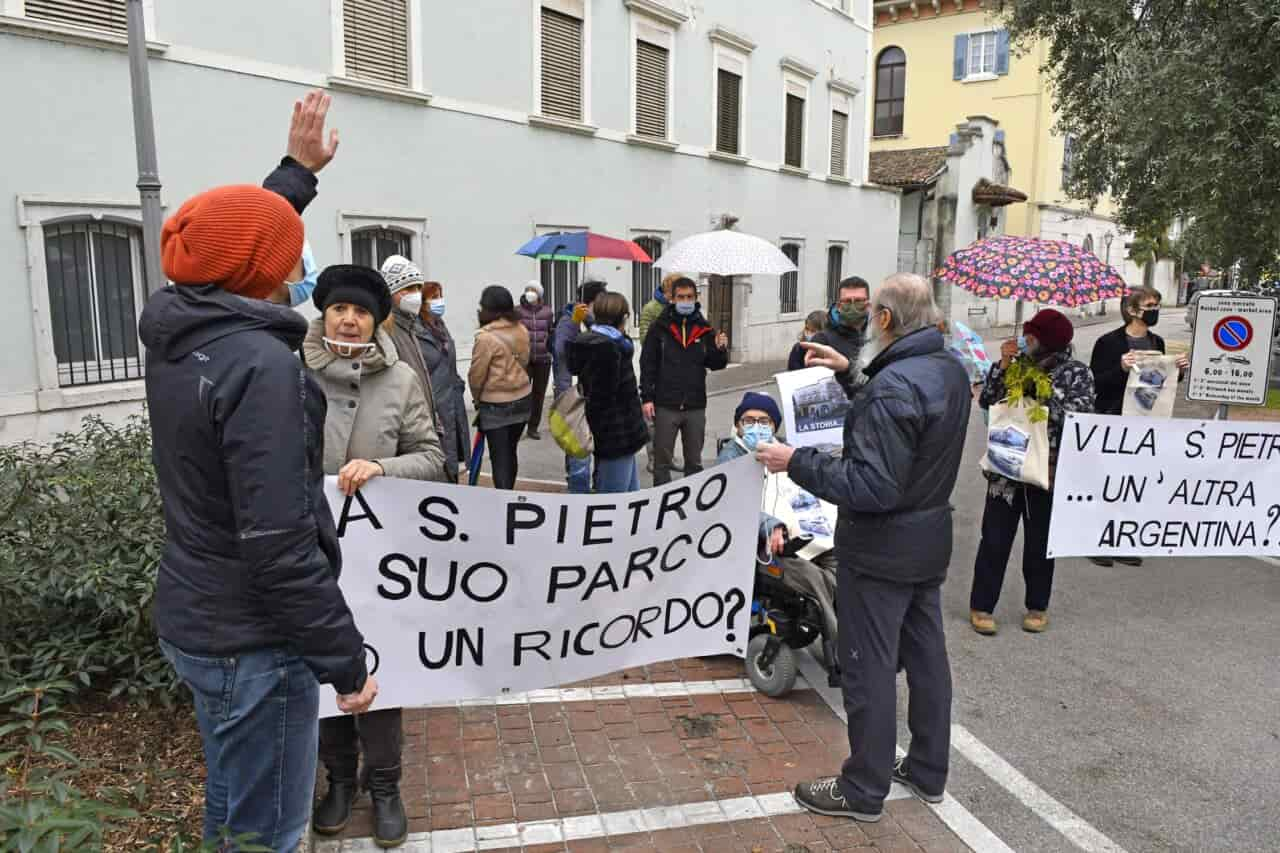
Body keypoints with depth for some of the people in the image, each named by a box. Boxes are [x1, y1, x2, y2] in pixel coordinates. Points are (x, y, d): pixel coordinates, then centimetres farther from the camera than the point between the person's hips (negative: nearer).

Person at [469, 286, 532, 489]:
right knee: (511, 451, 19)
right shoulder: (521, 331, 0)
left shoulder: (486, 337, -18)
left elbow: (477, 374, -11)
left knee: (499, 457, 1)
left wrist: (477, 399, 6)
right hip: (523, 399, 6)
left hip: (496, 405, -6)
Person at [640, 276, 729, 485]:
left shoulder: (704, 329, 5)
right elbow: (647, 364, -2)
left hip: (696, 406, 2)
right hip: (666, 406, -2)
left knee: (694, 460, 13)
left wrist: (720, 350, -12)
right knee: (662, 460, 6)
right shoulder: (660, 327, -2)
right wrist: (647, 398, -8)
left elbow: (715, 365, 9)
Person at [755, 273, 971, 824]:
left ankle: (864, 791, 20)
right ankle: (927, 771, 36)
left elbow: (870, 487, -30)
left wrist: (795, 463, -24)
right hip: (931, 540, 9)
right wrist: (849, 376, 14)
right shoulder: (949, 369, 3)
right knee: (926, 655, 19)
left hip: (881, 550, -9)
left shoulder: (893, 385, -27)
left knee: (869, 668, 5)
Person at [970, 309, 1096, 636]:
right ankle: (981, 605, 14)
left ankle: (1037, 606, 28)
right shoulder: (1018, 364, 3)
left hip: (1048, 471, -1)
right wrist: (1002, 365, -10)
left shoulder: (1077, 374, -4)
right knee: (994, 540, 4)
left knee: (1040, 543, 12)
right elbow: (987, 402, -2)